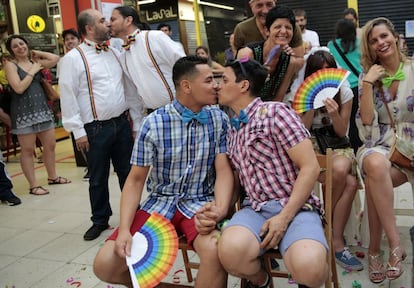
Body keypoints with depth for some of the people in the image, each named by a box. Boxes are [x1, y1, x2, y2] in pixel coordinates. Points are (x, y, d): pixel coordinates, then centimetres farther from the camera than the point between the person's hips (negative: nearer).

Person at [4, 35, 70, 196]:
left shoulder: (34, 61, 13)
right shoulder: (10, 65, -3)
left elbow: (55, 59, 0)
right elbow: (19, 88, -15)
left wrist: (36, 53, 8)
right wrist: (32, 72, -8)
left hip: (42, 108, 6)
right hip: (23, 112, -6)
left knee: (50, 145, 11)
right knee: (27, 150, 1)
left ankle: (52, 177, 28)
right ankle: (33, 185, 7)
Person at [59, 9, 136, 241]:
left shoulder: (114, 53, 11)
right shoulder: (73, 58, -7)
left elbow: (127, 85, 17)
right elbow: (68, 97, -9)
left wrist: (133, 113, 13)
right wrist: (78, 131, -12)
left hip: (122, 123, 5)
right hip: (96, 129, -5)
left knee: (128, 171, 14)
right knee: (98, 178, 7)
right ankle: (100, 220, 24)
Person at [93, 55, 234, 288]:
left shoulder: (219, 119, 0)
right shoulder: (153, 124, -7)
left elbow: (224, 171, -5)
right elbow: (136, 180, -3)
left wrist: (220, 210, -26)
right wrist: (124, 229, -16)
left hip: (200, 202, 0)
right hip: (159, 203, 1)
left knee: (215, 250, -35)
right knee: (105, 265, -12)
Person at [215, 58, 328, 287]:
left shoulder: (275, 112, -3)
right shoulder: (232, 129, 16)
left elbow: (310, 167, -9)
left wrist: (285, 217, -15)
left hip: (295, 207, -3)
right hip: (255, 208, 4)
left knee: (309, 266, -34)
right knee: (231, 251, -31)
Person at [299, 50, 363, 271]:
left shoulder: (344, 92, -2)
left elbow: (341, 132, -2)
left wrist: (334, 113, -23)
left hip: (337, 147, 2)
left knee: (341, 169, -37)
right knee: (349, 183, -31)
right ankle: (337, 242, -13)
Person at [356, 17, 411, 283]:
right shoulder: (367, 77, 7)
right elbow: (367, 121, -5)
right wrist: (368, 84, -10)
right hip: (380, 145, 0)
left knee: (374, 179, -32)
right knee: (375, 165, -37)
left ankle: (375, 249, -16)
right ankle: (395, 245, -29)